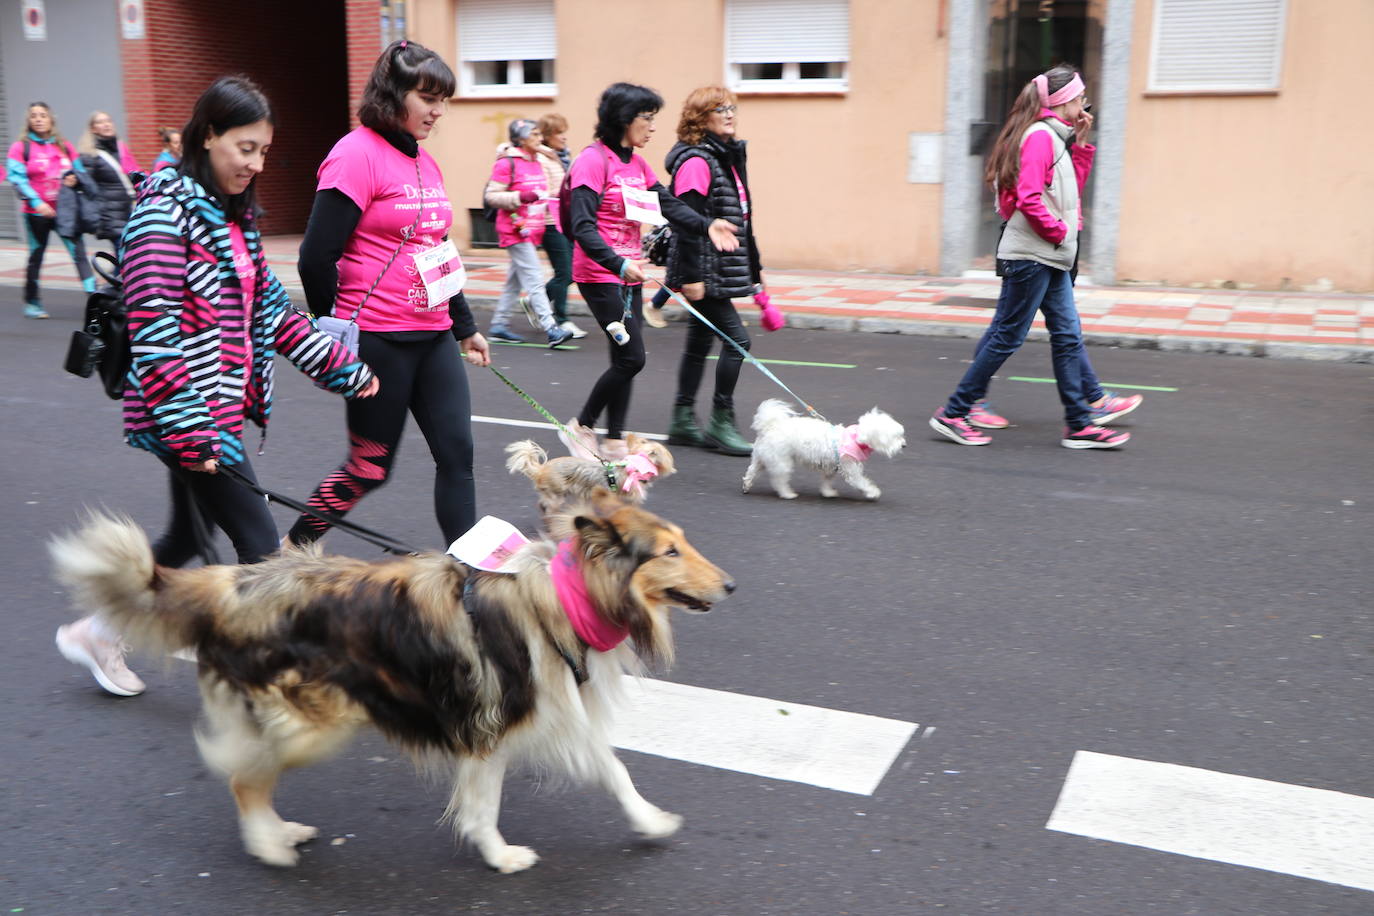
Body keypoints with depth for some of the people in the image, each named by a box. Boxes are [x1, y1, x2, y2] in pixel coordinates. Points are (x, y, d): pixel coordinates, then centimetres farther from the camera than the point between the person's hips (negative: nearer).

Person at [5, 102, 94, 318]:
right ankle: (32, 303, 17)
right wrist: (36, 202, -18)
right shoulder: (20, 147, 0)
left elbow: (80, 170, 18)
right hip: (36, 212, -2)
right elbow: (16, 178, -7)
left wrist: (75, 178, -6)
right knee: (36, 256, 6)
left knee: (79, 252, -10)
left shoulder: (64, 146, 10)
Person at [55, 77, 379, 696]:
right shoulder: (166, 211, -14)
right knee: (258, 540, -6)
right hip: (187, 414, -9)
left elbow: (269, 309, 17)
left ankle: (98, 633, 37)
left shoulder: (232, 215, 13)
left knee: (186, 537, 19)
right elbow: (154, 331, -20)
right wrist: (188, 431, -23)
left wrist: (342, 368, 12)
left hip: (222, 406, 9)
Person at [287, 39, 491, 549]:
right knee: (370, 467, 5)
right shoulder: (357, 155, -13)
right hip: (378, 341, -7)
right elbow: (316, 258, -16)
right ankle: (294, 547, 28)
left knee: (457, 455, 2)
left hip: (432, 337, 7)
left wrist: (465, 328, 20)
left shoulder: (425, 164, 13)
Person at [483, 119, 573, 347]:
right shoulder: (507, 163, -11)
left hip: (533, 229, 9)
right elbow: (491, 196, -14)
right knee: (534, 279, -12)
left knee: (515, 280, 13)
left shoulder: (537, 161, 15)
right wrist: (521, 197, -24)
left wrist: (552, 193, 10)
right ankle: (551, 329, -16)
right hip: (516, 230, -9)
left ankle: (499, 324, 21)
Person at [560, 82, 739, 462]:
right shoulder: (594, 159, -13)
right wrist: (618, 263, -33)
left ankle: (614, 445, 17)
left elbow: (669, 204, 6)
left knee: (625, 360, 9)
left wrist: (706, 225, -12)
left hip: (629, 274, 8)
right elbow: (582, 225, -21)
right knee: (631, 357, -10)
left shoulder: (637, 163, 13)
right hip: (600, 274, -8)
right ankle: (580, 428, 7)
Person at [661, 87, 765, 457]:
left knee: (700, 343, 13)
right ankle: (721, 423, 0)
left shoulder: (727, 157, 16)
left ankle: (683, 421, 21)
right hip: (704, 270, -10)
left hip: (721, 268, 10)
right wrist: (691, 277, -23)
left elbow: (738, 220, 21)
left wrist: (753, 267, 22)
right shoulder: (696, 161, -14)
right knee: (736, 339, -9)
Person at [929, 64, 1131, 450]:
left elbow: (1071, 190, 22)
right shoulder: (1039, 136, -13)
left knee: (1068, 336, 8)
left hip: (1050, 259, 10)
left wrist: (1081, 144, 15)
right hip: (1031, 255, -10)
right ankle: (952, 413, 3)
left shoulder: (1055, 137, 18)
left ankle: (1079, 425, 12)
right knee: (1007, 338, -5)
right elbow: (1029, 199, -23)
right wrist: (1059, 231, -13)